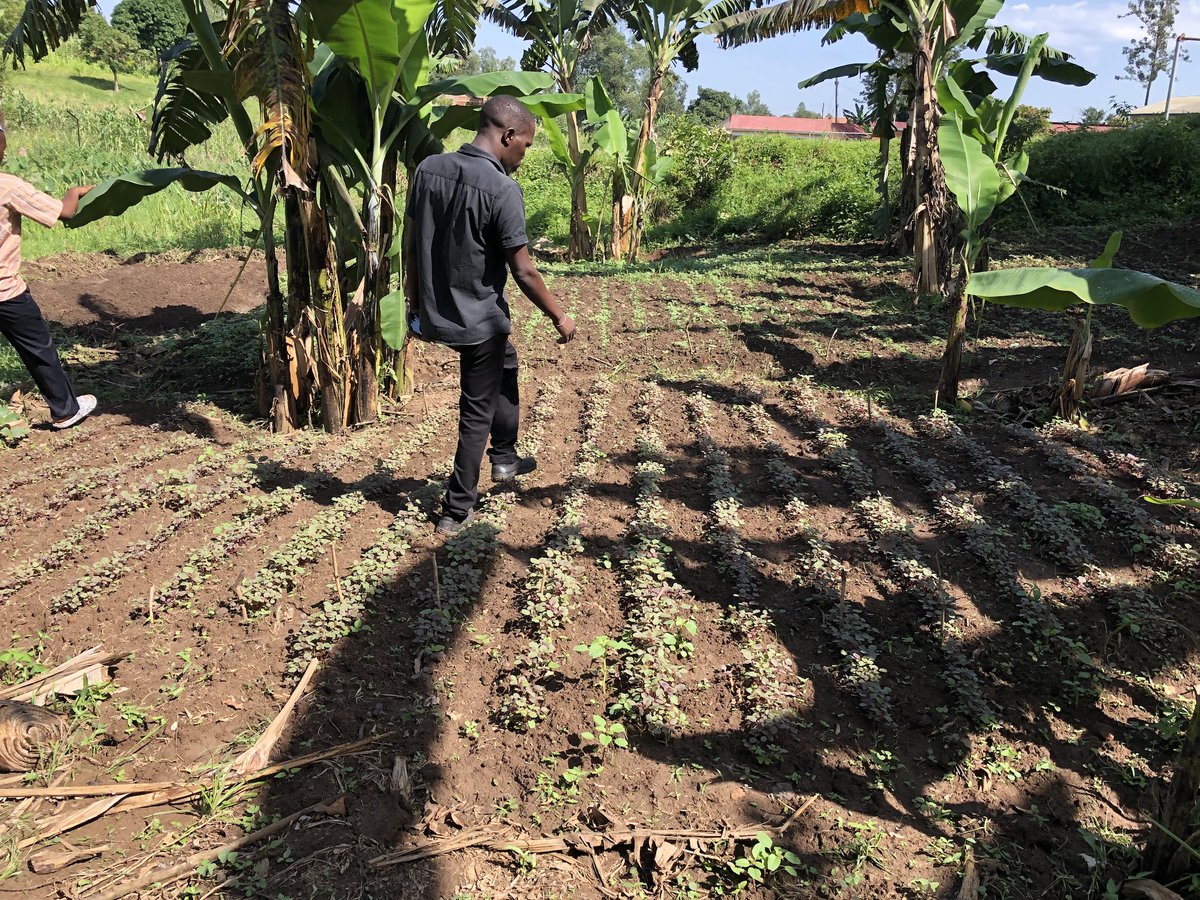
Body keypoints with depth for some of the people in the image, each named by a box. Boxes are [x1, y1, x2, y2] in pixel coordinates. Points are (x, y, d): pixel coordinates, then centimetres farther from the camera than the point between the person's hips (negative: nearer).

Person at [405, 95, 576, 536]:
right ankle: (457, 509, 17)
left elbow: (410, 243, 7)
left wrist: (416, 297, 20)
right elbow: (524, 273, -18)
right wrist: (560, 316, -5)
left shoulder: (428, 168, -1)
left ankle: (504, 458, 38)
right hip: (480, 319, -7)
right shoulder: (502, 190, -20)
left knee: (505, 364, 30)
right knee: (477, 412, 8)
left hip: (436, 313, 7)